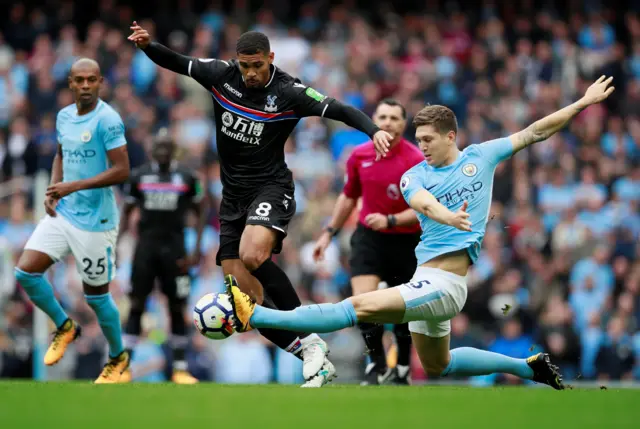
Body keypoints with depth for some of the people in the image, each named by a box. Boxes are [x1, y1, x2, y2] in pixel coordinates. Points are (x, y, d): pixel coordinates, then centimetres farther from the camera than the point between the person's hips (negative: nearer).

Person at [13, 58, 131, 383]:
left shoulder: (107, 119, -17)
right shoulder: (64, 116, 7)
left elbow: (121, 171, -20)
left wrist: (73, 186, -23)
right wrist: (53, 191, 5)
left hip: (95, 220, -7)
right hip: (62, 212, 7)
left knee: (96, 295, 3)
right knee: (25, 271, -3)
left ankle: (118, 358, 25)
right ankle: (64, 327, 20)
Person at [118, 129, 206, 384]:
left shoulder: (187, 178, 2)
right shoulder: (139, 177, 5)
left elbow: (200, 213, 8)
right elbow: (126, 213, 13)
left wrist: (197, 250, -1)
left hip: (174, 247, -1)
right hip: (146, 245, 1)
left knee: (177, 308, 2)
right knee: (136, 305, -2)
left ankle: (180, 369, 10)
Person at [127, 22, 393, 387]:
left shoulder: (288, 92, -14)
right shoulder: (221, 75, -2)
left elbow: (340, 110, -20)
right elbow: (177, 62, 9)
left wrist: (374, 130, -36)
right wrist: (148, 45, -9)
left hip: (271, 188, -6)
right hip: (233, 194, 6)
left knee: (252, 255, -34)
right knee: (246, 298, -3)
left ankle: (310, 338, -23)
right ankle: (310, 354, 2)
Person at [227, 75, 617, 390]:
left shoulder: (481, 156, 2)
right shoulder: (414, 175, 5)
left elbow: (535, 132, 8)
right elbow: (423, 202, -18)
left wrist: (583, 103, 5)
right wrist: (447, 216, -42)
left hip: (446, 284, -7)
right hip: (426, 280, 7)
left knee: (361, 306, -20)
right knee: (437, 367, 22)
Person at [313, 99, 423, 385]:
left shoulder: (416, 160, -15)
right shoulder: (359, 156, -1)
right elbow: (349, 196, 16)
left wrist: (390, 220, -30)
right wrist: (329, 232, 16)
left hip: (405, 241, -2)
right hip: (368, 236, 2)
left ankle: (402, 370, 26)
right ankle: (377, 363, -3)